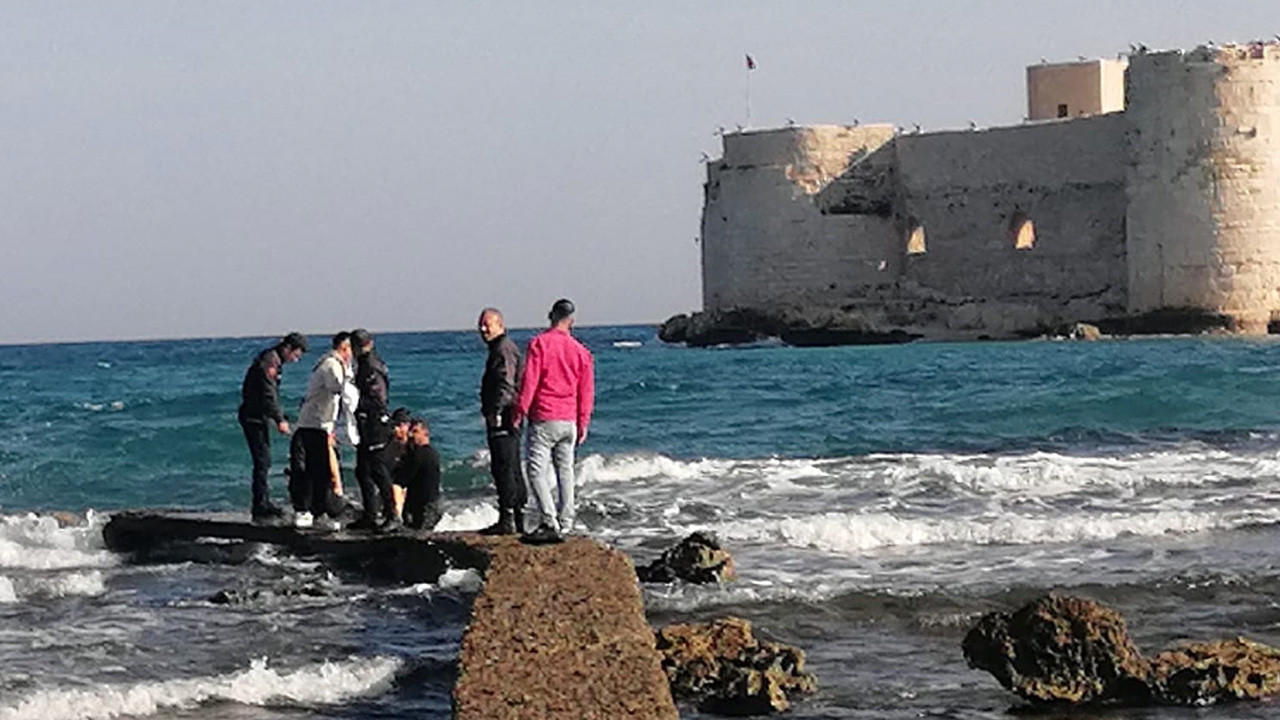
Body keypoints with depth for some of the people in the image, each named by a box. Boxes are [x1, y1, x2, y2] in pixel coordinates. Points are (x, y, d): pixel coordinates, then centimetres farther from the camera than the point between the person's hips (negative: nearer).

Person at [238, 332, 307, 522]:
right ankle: (260, 507, -8)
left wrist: (281, 418, 21)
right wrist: (280, 420, -22)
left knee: (264, 461, 16)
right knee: (262, 461, -9)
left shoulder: (274, 361, 16)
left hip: (260, 418, 10)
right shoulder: (269, 362, -17)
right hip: (255, 418, -10)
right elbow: (268, 395, -22)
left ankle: (263, 502, 24)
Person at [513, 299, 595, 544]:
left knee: (537, 471, -7)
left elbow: (529, 381, -11)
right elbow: (586, 391, 11)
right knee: (565, 471, 12)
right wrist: (583, 424, 17)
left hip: (544, 419, -5)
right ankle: (565, 525, 12)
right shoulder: (581, 351, 8)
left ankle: (549, 523, -18)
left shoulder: (539, 344, -6)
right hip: (570, 421, 5)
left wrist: (520, 412, -5)